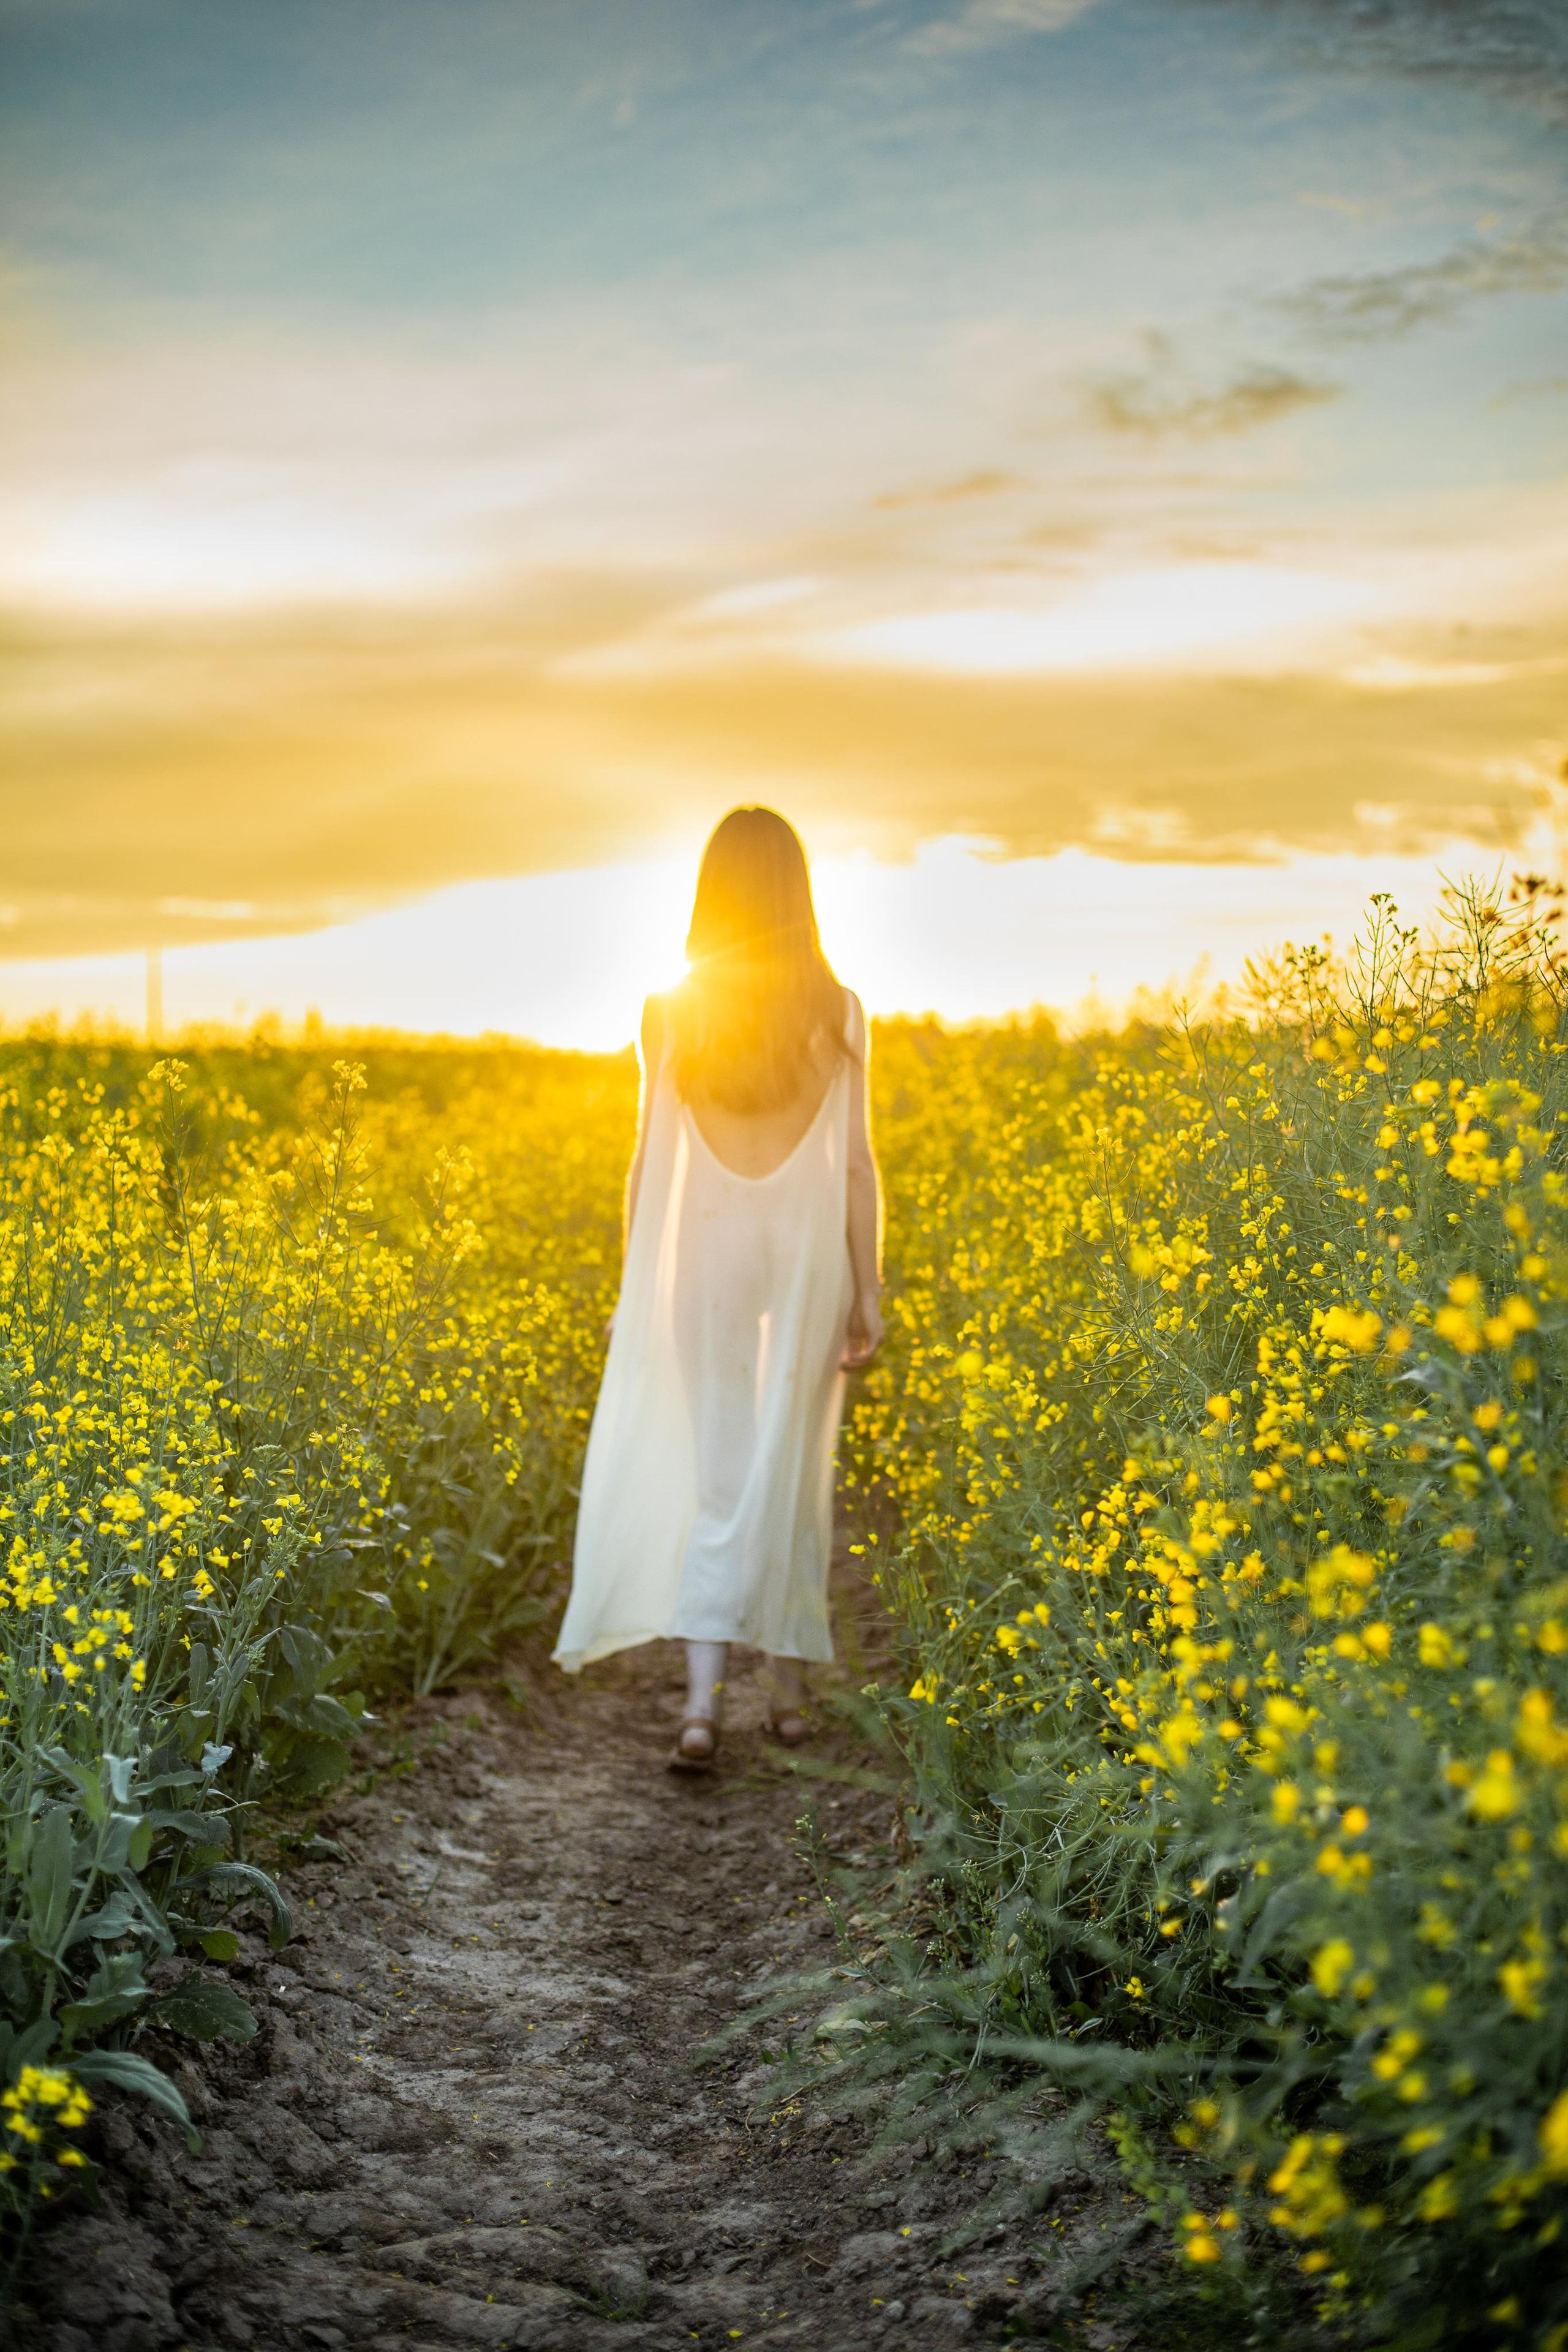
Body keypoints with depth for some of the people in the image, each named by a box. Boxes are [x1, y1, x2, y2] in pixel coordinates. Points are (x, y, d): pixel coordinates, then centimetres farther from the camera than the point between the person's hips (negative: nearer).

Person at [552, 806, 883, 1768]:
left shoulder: (671, 1013, -3)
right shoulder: (839, 1014, -4)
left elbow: (649, 1164, -1)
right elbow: (857, 1165, -3)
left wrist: (634, 1287, 7)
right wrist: (868, 1292, 3)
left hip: (707, 1256, 0)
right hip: (807, 1257, 0)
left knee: (716, 1480, 4)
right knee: (795, 1473, 13)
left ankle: (704, 1704, -11)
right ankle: (791, 1691, 22)